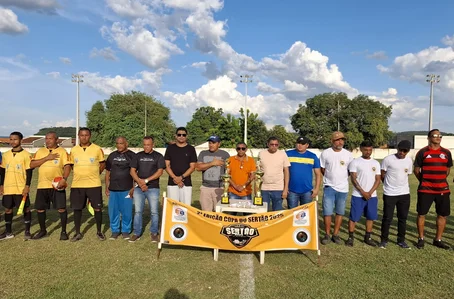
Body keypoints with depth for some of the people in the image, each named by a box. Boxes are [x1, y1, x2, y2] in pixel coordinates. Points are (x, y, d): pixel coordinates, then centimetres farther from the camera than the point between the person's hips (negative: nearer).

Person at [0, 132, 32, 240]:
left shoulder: (26, 154, -6)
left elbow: (29, 171, -8)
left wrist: (27, 186, -13)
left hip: (21, 188, -5)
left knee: (26, 209, 2)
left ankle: (27, 231, 13)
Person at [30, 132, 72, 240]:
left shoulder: (62, 151, 0)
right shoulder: (40, 151, 10)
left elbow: (67, 166, -8)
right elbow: (32, 164, -1)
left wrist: (64, 179, -23)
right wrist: (47, 158, -12)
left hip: (57, 185, -4)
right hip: (42, 185, 4)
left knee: (61, 208, -5)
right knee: (40, 209, 10)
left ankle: (63, 231, 8)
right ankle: (43, 230, 29)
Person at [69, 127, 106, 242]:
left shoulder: (97, 149, -3)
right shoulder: (73, 150, 4)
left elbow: (103, 164, 7)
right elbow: (72, 165, 16)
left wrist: (94, 175, 6)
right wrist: (79, 175, 8)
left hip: (94, 184, -2)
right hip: (77, 185, 2)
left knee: (97, 208, 2)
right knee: (77, 209, 8)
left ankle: (99, 231, 19)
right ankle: (78, 233, 22)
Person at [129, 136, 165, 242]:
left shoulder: (158, 156, 2)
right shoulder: (138, 156, 11)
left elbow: (160, 172, -6)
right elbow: (132, 171, 8)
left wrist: (146, 180, -12)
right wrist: (139, 182, -8)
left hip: (153, 188, -2)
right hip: (139, 188, 3)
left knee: (154, 212, 0)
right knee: (137, 211, 6)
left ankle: (154, 233, 14)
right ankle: (137, 233, 16)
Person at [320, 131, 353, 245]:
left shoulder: (348, 154, -1)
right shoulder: (325, 153, -5)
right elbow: (322, 169, 5)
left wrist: (342, 177, 5)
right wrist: (331, 178, 5)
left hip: (343, 188, 2)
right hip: (329, 187, -2)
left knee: (340, 212, 9)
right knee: (327, 212, -3)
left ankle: (335, 234, 21)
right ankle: (327, 235, 11)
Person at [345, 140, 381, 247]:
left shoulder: (376, 163, 8)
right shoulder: (355, 162, -4)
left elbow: (378, 180, 4)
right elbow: (353, 179, -8)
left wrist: (370, 192, -8)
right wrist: (363, 192, -13)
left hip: (372, 196, 4)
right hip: (358, 195, -4)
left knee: (371, 217, 10)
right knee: (354, 217, -1)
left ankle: (367, 237, 24)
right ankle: (350, 237, 10)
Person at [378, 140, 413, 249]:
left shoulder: (409, 161, 3)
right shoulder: (388, 159, -11)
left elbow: (407, 175, 16)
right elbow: (382, 175, -1)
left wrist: (401, 185, 13)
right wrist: (390, 185, 7)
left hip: (404, 194, 4)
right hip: (389, 194, -4)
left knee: (403, 218, 11)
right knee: (387, 218, 1)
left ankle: (401, 240, 24)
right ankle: (383, 240, 14)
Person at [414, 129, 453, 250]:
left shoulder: (446, 152, 7)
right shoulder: (422, 152, -3)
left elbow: (447, 170, 17)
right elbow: (416, 170, 3)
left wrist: (440, 181, 12)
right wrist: (424, 181, 4)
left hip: (443, 189, 3)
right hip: (425, 190, -3)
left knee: (442, 215, 8)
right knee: (421, 213, 2)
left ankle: (438, 240, 22)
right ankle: (421, 239, 17)